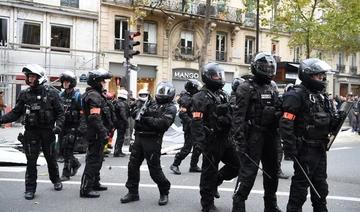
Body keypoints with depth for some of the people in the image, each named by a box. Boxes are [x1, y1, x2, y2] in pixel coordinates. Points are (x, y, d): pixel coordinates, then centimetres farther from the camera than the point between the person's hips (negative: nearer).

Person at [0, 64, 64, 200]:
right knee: (31, 161, 1)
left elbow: (60, 112, -3)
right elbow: (16, 113, 3)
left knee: (50, 158, 13)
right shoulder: (24, 94, 2)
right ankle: (30, 188, 10)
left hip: (47, 131, -1)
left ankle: (56, 180, 35)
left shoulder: (51, 93, -5)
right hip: (31, 132, 1)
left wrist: (58, 125, -18)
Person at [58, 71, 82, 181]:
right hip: (62, 126, 6)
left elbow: (82, 112, -9)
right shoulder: (60, 95, 12)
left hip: (73, 126, -6)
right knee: (63, 149, 10)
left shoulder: (77, 95, -6)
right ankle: (75, 163, 33)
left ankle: (66, 173, 0)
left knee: (67, 149, -8)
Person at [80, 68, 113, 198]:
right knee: (93, 160, -7)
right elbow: (95, 118, -25)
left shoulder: (97, 95, 17)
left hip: (97, 134, 11)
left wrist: (107, 130, 22)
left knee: (97, 159, 20)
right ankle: (85, 189, -3)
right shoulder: (94, 96, -17)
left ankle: (95, 183, 32)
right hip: (96, 134, -11)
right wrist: (104, 132, -25)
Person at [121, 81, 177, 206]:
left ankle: (164, 193, 17)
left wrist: (145, 119, -16)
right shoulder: (151, 103, 16)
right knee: (133, 165, 8)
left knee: (154, 168, -3)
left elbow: (162, 123, -18)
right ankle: (133, 192, 20)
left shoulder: (170, 108, -3)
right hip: (139, 137, 7)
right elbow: (134, 114, 13)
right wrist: (140, 110, -10)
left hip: (153, 140, -6)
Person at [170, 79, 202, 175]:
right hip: (189, 127, -9)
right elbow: (182, 113, -24)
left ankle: (193, 166, 20)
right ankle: (175, 165, 1)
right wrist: (191, 122, -27)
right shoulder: (185, 98, -15)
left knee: (198, 147, 11)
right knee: (187, 148, -9)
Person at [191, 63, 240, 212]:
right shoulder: (201, 97, -11)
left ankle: (216, 181, 29)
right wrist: (200, 142, -25)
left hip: (224, 139, 8)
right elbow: (197, 123, -18)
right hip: (211, 142, -8)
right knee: (209, 171, 2)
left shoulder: (222, 94, 16)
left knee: (237, 164, 11)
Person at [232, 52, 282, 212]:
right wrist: (240, 140, -20)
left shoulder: (273, 88, 13)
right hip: (253, 137, -7)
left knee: (272, 171, 15)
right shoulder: (246, 88, -8)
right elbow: (238, 116, -14)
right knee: (249, 172, -7)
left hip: (270, 136, 7)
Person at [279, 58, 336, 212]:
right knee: (301, 182, 0)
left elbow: (327, 119, 22)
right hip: (305, 147, -9)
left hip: (320, 147, 9)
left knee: (320, 182, 19)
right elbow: (286, 123, -22)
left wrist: (335, 122, -1)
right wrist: (289, 147, -24)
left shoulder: (321, 95, 14)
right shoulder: (296, 95, -15)